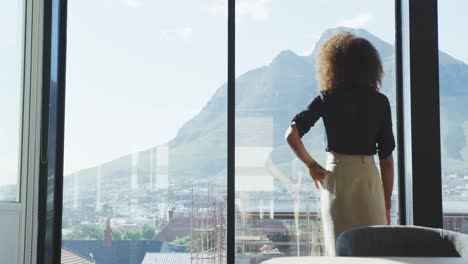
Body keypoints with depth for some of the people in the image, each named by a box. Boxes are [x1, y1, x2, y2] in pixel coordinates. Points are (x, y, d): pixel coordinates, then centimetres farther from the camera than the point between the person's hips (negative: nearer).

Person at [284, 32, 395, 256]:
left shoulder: (327, 99, -2)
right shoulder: (380, 102, 2)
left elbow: (291, 134, -12)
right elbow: (386, 158, 2)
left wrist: (311, 165, 2)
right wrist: (387, 204, 8)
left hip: (336, 177, 0)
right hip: (368, 178, 1)